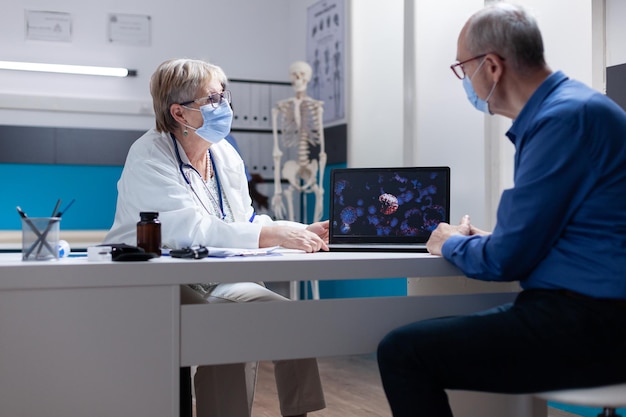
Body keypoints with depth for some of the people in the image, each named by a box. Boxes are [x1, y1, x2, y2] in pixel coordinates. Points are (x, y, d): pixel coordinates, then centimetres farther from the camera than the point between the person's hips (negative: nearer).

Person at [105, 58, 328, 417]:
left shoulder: (226, 156, 9)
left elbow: (246, 224, 8)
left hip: (213, 285, 7)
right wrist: (273, 235, -32)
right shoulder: (150, 155, -13)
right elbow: (191, 229, -27)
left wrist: (301, 232, -11)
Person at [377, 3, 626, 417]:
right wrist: (480, 239, 12)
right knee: (421, 337, 17)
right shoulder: (561, 107, 14)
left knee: (401, 352, -14)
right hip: (590, 314, 10)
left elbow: (506, 260, -17)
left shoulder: (566, 117, -18)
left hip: (588, 328, -10)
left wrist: (452, 244, 2)